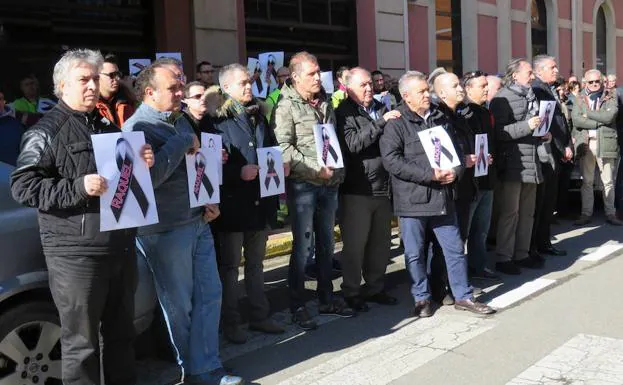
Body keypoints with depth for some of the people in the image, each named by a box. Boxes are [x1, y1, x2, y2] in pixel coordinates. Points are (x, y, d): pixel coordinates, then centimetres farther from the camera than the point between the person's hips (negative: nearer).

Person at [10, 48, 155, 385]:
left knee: (121, 332, 19)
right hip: (76, 252, -7)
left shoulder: (108, 127, 17)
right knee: (81, 342, 2)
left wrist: (143, 164, 6)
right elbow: (22, 187, -13)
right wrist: (78, 187, -23)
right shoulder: (46, 131, -5)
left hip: (121, 246, 7)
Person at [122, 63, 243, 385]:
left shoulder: (180, 121, 14)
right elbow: (150, 175, -27)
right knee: (179, 305, 5)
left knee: (210, 294, 9)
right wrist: (183, 142, -20)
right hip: (166, 230, -8)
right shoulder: (139, 127, -12)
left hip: (198, 222, 8)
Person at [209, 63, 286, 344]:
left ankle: (259, 315, 27)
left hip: (261, 202, 6)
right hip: (233, 203, -6)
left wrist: (281, 165, 3)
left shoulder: (258, 116, 14)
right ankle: (231, 322, 15)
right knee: (230, 265, 5)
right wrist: (239, 172, -24)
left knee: (256, 262, 16)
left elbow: (272, 149, 22)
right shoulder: (217, 120, -8)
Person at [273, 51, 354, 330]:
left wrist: (338, 172, 7)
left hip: (329, 184, 7)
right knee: (302, 246, -3)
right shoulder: (286, 106, -7)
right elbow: (284, 148, -16)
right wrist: (316, 170, -18)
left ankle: (327, 299, 25)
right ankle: (297, 307, 6)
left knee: (326, 244, 13)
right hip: (302, 185, -6)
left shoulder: (325, 105, 14)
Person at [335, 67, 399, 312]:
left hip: (382, 188, 6)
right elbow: (352, 144, -21)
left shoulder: (382, 109, 14)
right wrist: (381, 123, -20)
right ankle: (351, 293, 16)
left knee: (381, 243, 13)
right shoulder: (344, 113, -6)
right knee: (355, 245, 3)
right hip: (356, 190, -6)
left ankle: (375, 288, 28)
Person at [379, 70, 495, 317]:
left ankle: (463, 296, 23)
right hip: (413, 199, -5)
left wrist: (455, 171, -2)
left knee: (455, 248, 10)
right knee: (415, 253, 7)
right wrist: (429, 175, -20)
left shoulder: (440, 119, 12)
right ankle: (421, 298, 23)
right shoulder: (396, 123, -8)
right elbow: (391, 160, -18)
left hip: (443, 197, 5)